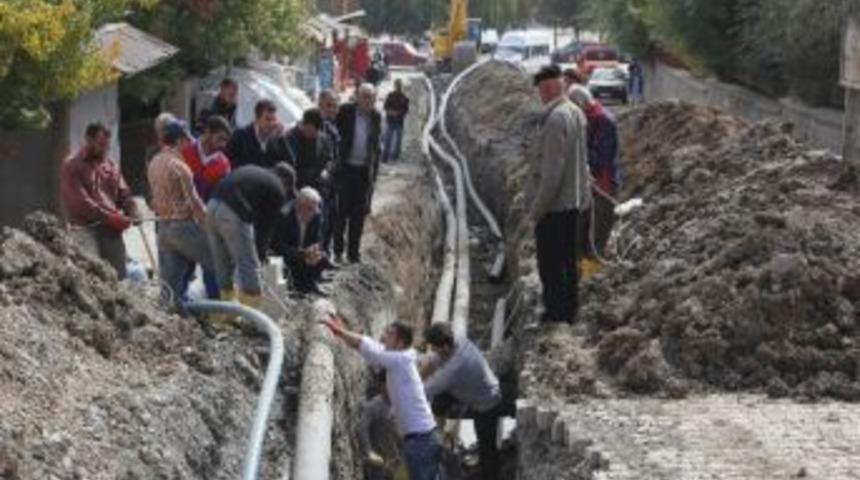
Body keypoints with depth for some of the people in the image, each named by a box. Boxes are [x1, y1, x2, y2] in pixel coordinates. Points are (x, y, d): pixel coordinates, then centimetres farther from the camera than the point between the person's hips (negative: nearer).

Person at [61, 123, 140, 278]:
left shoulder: (111, 166, 17)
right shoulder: (72, 166, 0)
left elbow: (124, 193, 15)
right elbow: (80, 201, -10)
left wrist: (133, 214, -8)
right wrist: (108, 217, -18)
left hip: (112, 229, 5)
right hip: (85, 227, -5)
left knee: (118, 273, 1)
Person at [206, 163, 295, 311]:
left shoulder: (252, 171, 29)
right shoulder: (277, 189, 9)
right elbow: (266, 225, 8)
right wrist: (260, 253, 18)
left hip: (212, 205, 7)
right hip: (234, 214, -7)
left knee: (222, 264, 19)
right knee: (249, 265, 2)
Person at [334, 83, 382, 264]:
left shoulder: (376, 117, 8)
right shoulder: (345, 112, -3)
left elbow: (376, 145, 14)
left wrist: (374, 169, 9)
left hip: (365, 171, 3)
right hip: (345, 168, -3)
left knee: (359, 214, 5)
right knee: (341, 210, -2)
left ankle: (354, 252, 12)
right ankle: (337, 250, 6)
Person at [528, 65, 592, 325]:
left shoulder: (556, 119, -21)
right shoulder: (576, 113, 8)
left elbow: (552, 170, -23)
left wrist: (537, 208, -19)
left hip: (555, 204, -9)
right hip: (575, 201, 9)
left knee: (551, 266, -2)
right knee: (568, 261, 17)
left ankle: (556, 315, 1)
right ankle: (569, 312, 26)